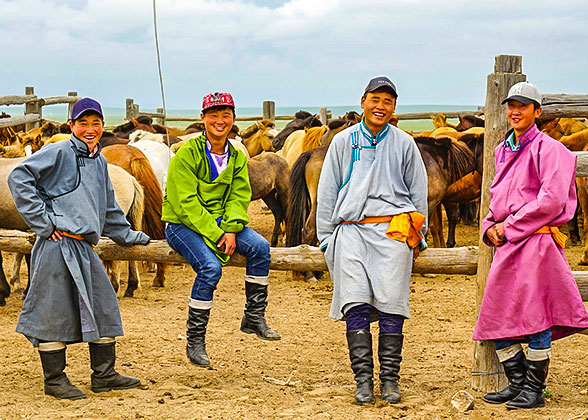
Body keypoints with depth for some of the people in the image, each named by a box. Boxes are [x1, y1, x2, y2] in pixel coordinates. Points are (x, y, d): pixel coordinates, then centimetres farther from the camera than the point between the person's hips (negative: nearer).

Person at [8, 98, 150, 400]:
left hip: (84, 247, 8)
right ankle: (54, 379, 8)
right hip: (58, 245, -8)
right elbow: (20, 178, -12)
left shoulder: (99, 162, 19)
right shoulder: (58, 153, -5)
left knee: (104, 305, 8)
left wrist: (128, 236, 35)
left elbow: (108, 208, 32)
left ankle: (103, 375, 17)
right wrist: (42, 221, -14)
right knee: (55, 310, -2)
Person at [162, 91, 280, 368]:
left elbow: (239, 197, 0)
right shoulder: (187, 153, -12)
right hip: (181, 223, -6)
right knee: (210, 267, -30)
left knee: (260, 246, -18)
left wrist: (230, 230, -19)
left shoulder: (237, 158, 7)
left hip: (219, 221, 6)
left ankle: (254, 317, -4)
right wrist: (215, 235, -25)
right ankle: (194, 342, -17)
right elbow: (186, 203, -18)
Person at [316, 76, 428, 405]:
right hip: (351, 230, 0)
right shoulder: (343, 142, 10)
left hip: (392, 232, 0)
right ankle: (363, 380, -5)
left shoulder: (404, 144, 10)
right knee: (356, 306, -10)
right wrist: (326, 237, 9)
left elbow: (418, 192, 17)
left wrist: (418, 236, 14)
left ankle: (390, 380, 2)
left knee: (391, 306, -5)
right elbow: (327, 192, 13)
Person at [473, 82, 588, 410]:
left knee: (535, 317, -5)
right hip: (508, 245, 8)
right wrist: (491, 226, 6)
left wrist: (510, 227, -13)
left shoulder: (548, 149, -6)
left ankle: (534, 391, 3)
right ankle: (517, 384, 18)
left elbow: (551, 200, -16)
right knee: (498, 317, 7)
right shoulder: (504, 151, 18)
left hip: (536, 242, -8)